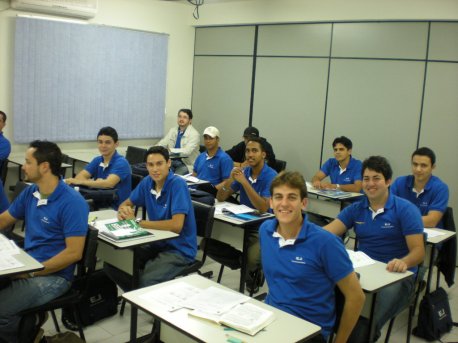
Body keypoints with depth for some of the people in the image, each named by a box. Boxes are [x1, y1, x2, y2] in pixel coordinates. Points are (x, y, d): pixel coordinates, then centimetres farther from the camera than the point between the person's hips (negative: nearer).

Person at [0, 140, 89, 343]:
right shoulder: (30, 192, 5)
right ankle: (27, 322, 11)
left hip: (53, 276, -7)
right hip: (26, 265, 8)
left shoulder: (72, 202, -18)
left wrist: (32, 272, -19)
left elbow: (74, 253, -20)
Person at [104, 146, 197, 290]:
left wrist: (137, 222, -21)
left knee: (145, 281, -31)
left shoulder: (177, 184, -19)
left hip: (179, 249, -7)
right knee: (111, 263, -4)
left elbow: (176, 225, -28)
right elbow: (125, 204, 15)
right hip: (156, 243, 7)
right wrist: (123, 210, -12)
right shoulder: (147, 182, 1)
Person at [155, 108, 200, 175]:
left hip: (187, 164, -5)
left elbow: (187, 151, -21)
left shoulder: (194, 134, -10)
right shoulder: (173, 130, 10)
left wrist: (170, 149, -25)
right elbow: (162, 143, 9)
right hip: (172, 161, 5)